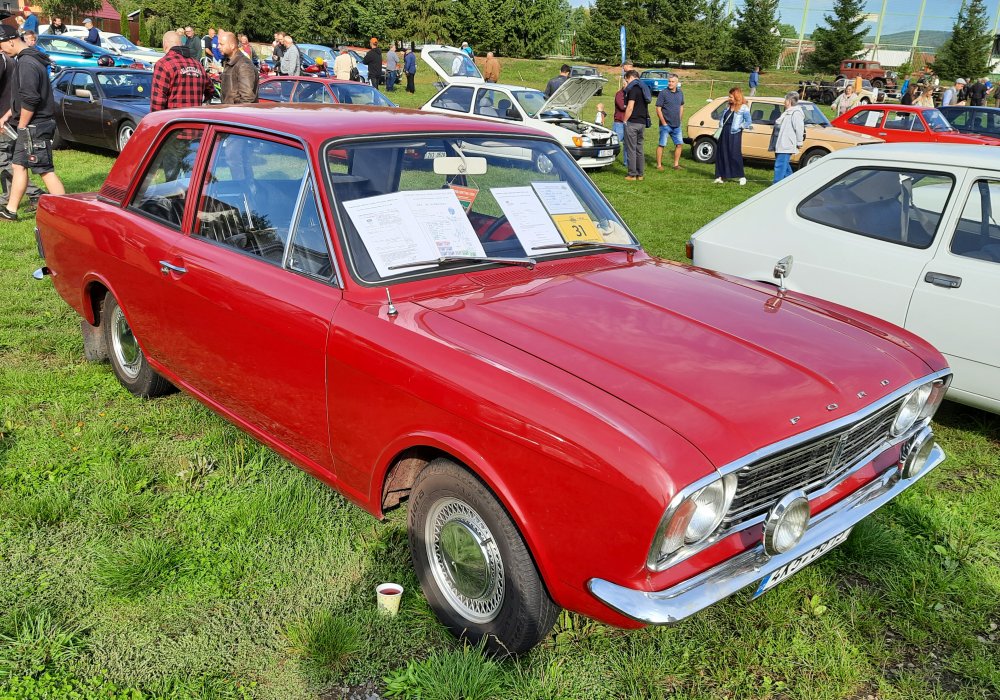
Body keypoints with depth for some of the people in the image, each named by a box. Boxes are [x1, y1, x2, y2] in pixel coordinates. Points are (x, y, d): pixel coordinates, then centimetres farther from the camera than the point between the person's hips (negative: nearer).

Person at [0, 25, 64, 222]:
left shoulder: (26, 63, -17)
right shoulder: (28, 59, 17)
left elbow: (30, 100, -24)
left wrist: (22, 125, -15)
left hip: (35, 126, -11)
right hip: (31, 126, 11)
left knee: (45, 170, -8)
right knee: (19, 165, 14)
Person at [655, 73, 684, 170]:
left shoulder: (680, 93, 8)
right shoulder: (663, 93, -9)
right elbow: (658, 109, -10)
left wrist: (680, 119, 11)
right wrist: (664, 122, -13)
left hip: (677, 125, 6)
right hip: (665, 125, -5)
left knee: (679, 144, 6)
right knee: (661, 144, -2)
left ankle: (676, 164, 15)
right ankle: (659, 165, 4)